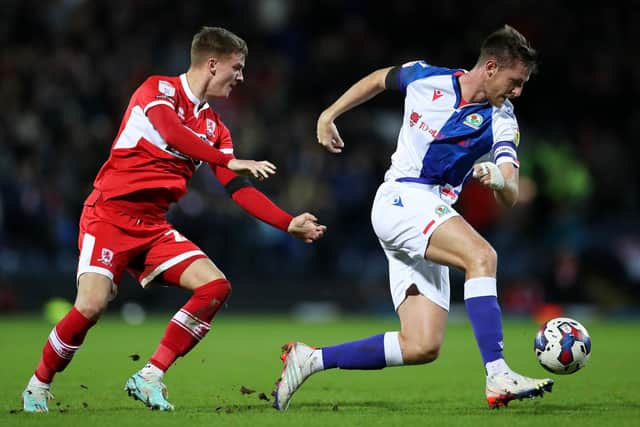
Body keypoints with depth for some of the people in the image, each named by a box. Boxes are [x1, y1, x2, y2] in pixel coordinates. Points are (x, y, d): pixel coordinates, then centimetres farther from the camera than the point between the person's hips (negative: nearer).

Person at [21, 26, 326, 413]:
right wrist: (229, 160, -27)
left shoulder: (214, 126, 13)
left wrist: (289, 224, 4)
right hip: (110, 215, -7)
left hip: (154, 227, 7)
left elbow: (239, 189, 11)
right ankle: (39, 386, 2)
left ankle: (149, 378, -8)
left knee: (216, 286, -12)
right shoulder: (159, 89, -6)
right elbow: (172, 133, -27)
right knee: (92, 305, -22)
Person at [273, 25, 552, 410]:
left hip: (432, 222, 5)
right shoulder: (426, 78, 0)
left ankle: (311, 359, 6)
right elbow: (378, 79, 21)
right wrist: (329, 115, 19)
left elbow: (511, 197, -8)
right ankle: (498, 378, -38)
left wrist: (500, 179, -30)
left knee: (422, 348, -6)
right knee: (482, 256, -30)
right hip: (400, 198, -5)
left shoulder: (502, 122, 3)